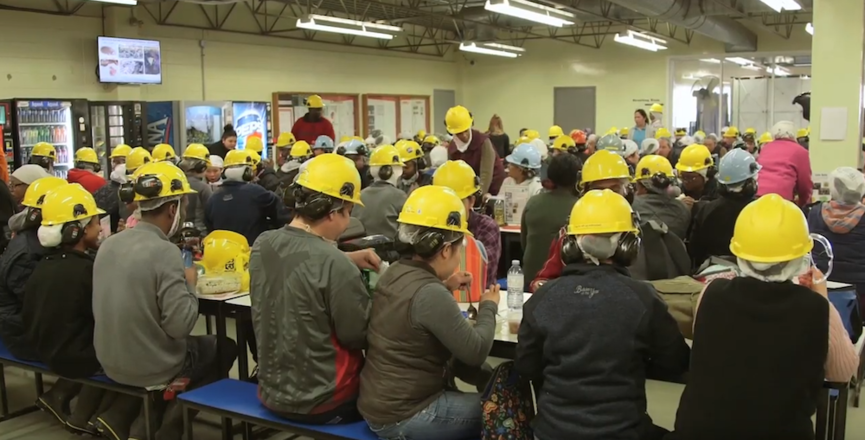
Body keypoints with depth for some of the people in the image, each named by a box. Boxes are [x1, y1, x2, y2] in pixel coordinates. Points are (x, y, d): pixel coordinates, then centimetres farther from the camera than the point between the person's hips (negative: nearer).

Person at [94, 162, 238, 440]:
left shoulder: (108, 244, -1)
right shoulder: (165, 251, -23)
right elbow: (180, 326, -24)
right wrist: (190, 285, -8)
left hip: (110, 363, 7)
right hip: (153, 368, -6)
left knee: (202, 344, 29)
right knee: (225, 348, 18)